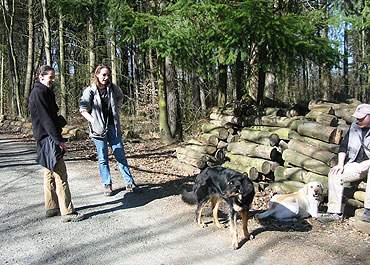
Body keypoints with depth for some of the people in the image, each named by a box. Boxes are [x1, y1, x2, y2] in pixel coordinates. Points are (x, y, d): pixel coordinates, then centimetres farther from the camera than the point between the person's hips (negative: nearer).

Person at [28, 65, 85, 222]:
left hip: (49, 138, 11)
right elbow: (45, 119, -20)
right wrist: (58, 139, -22)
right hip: (47, 137, -11)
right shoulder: (38, 92, -13)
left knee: (50, 173, 15)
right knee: (61, 175, -10)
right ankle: (67, 212, -7)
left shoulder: (45, 92, 17)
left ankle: (51, 208, 24)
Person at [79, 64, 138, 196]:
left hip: (113, 126, 3)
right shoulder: (89, 91, -7)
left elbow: (120, 97, 23)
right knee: (103, 158, 5)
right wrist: (93, 120, -14)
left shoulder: (113, 88, 2)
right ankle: (107, 185, 16)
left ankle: (129, 182, 12)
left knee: (120, 155, 6)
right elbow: (83, 110, -3)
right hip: (99, 128, -2)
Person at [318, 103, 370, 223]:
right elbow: (343, 146, 11)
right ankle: (335, 212, -15)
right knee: (334, 174, -16)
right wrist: (340, 164, -1)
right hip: (356, 165, 5)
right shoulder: (354, 127, 10)